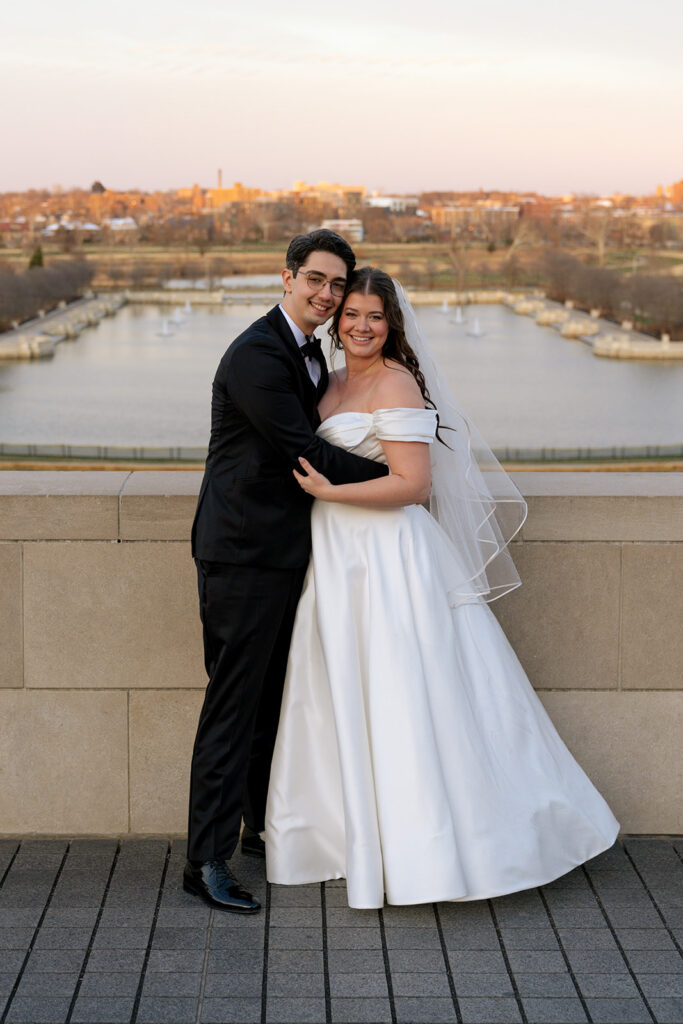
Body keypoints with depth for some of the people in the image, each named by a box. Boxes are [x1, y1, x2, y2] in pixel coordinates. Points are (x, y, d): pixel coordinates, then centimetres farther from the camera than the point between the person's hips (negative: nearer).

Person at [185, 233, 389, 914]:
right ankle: (206, 860, -2)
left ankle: (264, 825, 32)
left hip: (284, 550, 9)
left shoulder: (310, 353, 15)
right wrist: (392, 476, -10)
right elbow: (304, 451, -19)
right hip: (244, 551, -9)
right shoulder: (256, 354, -16)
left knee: (274, 696, 18)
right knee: (233, 703, -7)